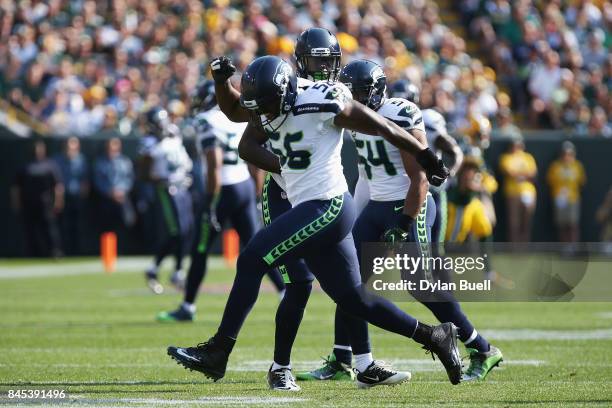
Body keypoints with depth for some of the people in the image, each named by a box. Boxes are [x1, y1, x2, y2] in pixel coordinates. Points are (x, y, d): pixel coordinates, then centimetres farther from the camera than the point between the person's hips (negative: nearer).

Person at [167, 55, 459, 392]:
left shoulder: (320, 103, -15)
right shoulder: (269, 108, 8)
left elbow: (384, 129, -8)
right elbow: (233, 110, 25)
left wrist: (427, 159, 0)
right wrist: (222, 80, 4)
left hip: (327, 207, -9)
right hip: (312, 210, 9)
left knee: (251, 260, -10)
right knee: (353, 300, 12)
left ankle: (218, 352, -6)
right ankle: (435, 336, 21)